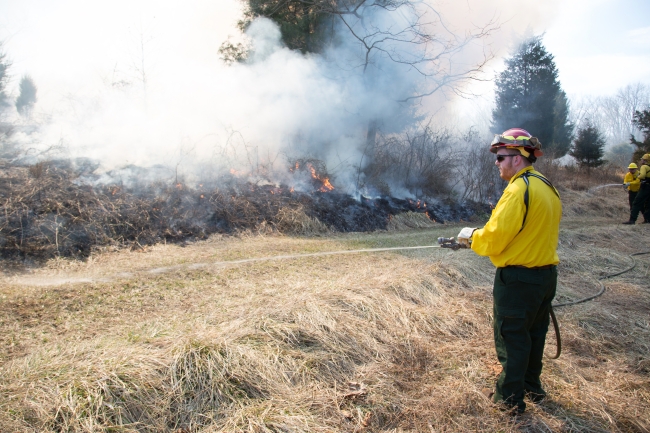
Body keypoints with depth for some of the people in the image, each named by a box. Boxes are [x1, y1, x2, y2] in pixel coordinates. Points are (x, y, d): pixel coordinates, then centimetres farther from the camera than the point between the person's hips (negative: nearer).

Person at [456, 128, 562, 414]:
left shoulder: (518, 189, -21)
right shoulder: (547, 186, 9)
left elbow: (493, 238, -23)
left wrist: (470, 236, -4)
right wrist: (483, 235, 14)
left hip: (518, 278, -9)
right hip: (547, 273, 9)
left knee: (511, 336, 4)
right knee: (534, 332, 21)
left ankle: (510, 397, 16)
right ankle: (532, 387, 36)